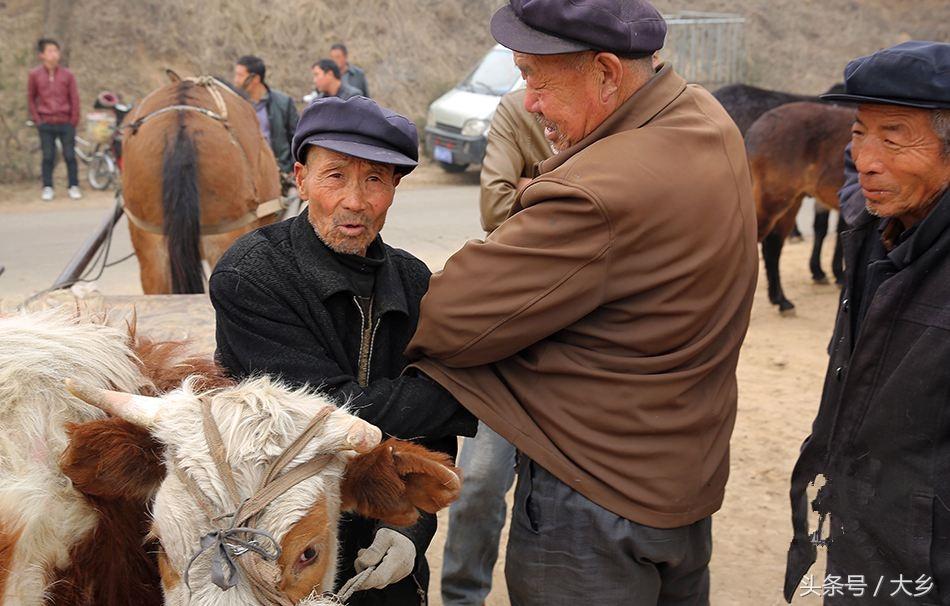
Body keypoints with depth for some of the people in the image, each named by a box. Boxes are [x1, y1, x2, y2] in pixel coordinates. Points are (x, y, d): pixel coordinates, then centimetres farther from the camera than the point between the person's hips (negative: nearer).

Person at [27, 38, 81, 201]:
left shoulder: (67, 74, 0)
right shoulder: (34, 75, 0)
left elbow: (74, 99, 3)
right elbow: (31, 98, 8)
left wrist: (74, 121, 0)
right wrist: (37, 119, 1)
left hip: (65, 123, 0)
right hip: (46, 124, 0)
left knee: (70, 156, 3)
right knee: (48, 157, 4)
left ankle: (74, 186, 13)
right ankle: (47, 188, 14)